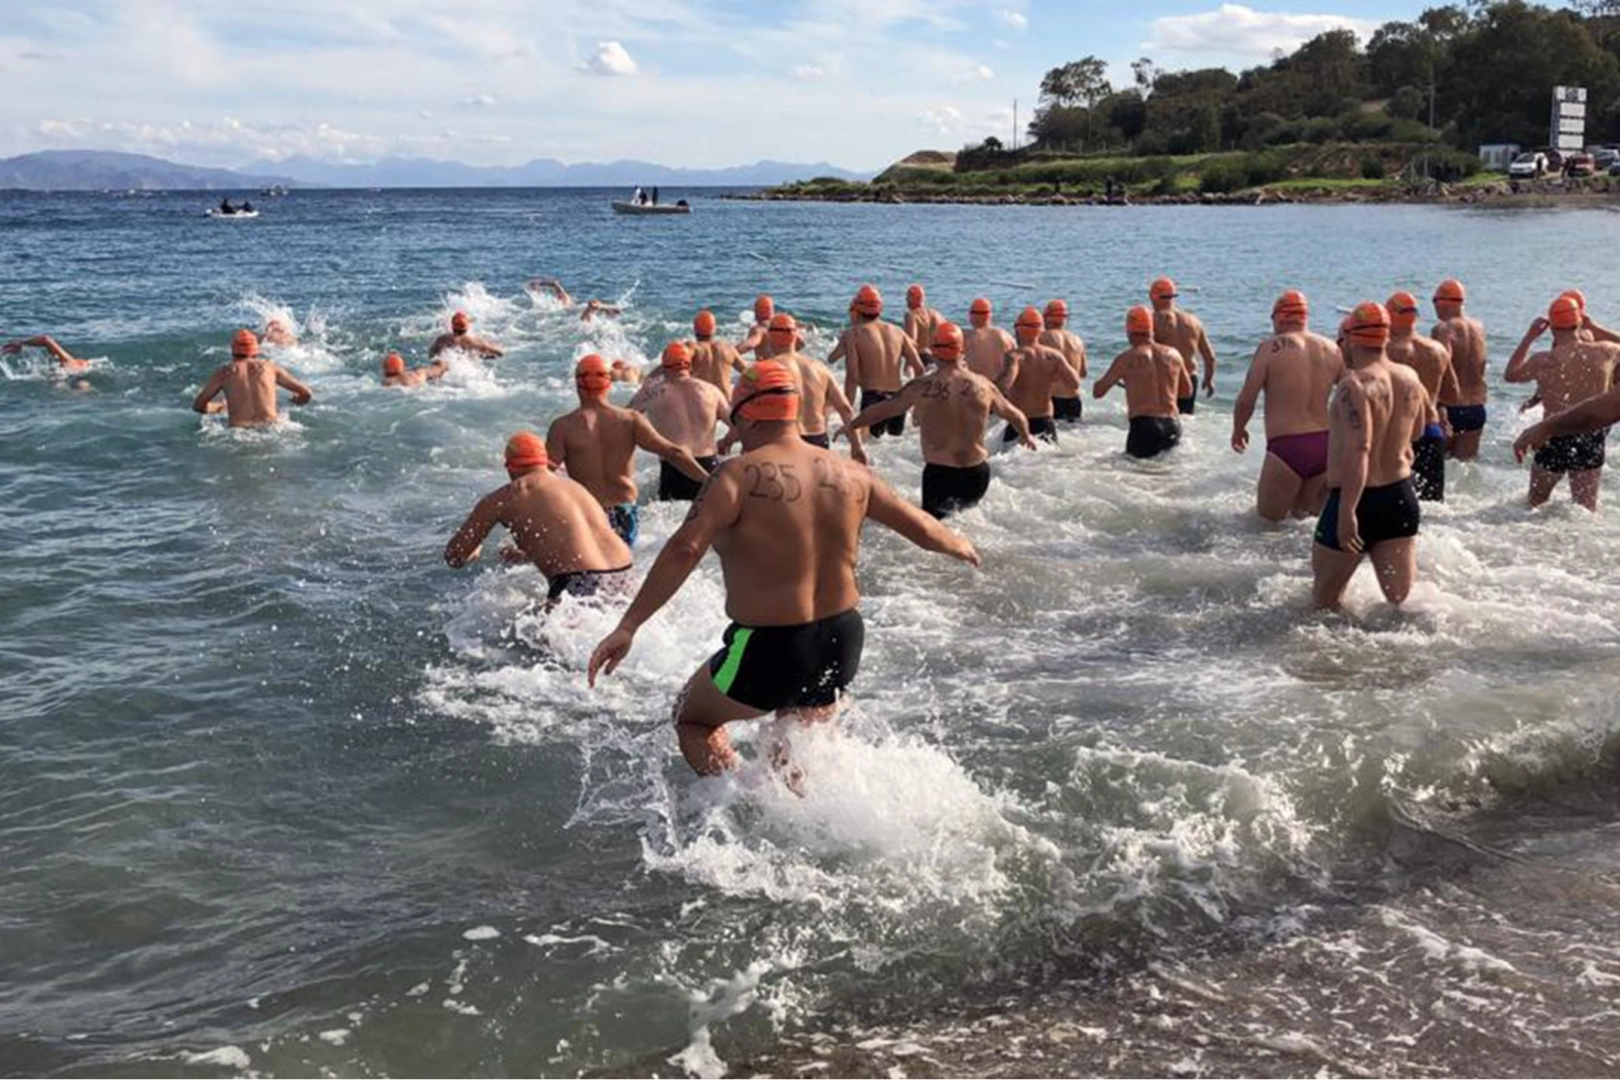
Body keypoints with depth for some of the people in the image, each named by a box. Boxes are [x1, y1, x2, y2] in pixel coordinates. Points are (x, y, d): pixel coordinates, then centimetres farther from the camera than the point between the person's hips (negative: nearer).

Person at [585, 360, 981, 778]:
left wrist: (627, 627, -25)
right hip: (842, 641, 6)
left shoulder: (741, 475, -15)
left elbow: (684, 550, -26)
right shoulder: (849, 473, 4)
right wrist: (958, 545, 36)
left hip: (769, 649, -6)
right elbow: (919, 527, 14)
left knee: (691, 716, 19)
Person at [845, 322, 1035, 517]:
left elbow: (882, 409, 4)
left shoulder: (921, 387, -8)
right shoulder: (983, 385, 1)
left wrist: (851, 426, 21)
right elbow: (1015, 416, 16)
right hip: (977, 474, 3)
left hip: (939, 474, -3)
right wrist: (1027, 438, 37)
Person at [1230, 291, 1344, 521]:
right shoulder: (1332, 349, 8)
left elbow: (1246, 400, -5)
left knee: (1269, 517, 7)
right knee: (1310, 516, 21)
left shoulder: (1272, 347, -6)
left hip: (1286, 447, -5)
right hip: (1326, 445, 5)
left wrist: (1238, 429, 14)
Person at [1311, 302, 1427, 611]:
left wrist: (1347, 512, -32)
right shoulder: (1410, 378, 5)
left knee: (1325, 599, 10)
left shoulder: (1354, 384, -19)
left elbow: (1358, 449, -29)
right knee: (1402, 599, 8)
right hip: (1401, 496, 7)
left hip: (1356, 501, -7)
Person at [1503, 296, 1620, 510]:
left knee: (1535, 504, 20)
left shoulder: (1544, 362, -15)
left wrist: (1529, 337, 8)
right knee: (1587, 510, 11)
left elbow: (1510, 375, 6)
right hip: (1592, 438, 3)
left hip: (1556, 440, -2)